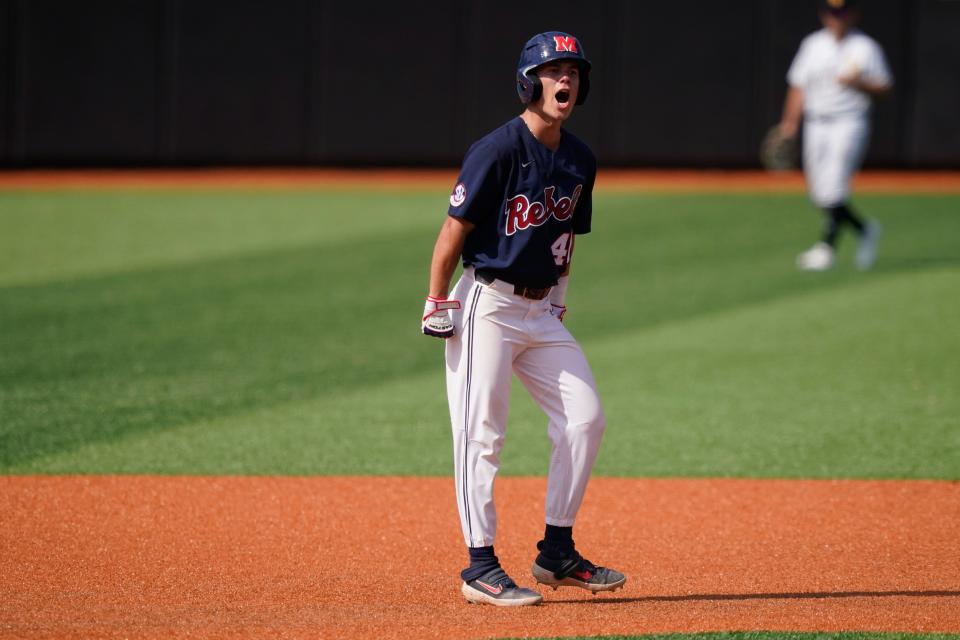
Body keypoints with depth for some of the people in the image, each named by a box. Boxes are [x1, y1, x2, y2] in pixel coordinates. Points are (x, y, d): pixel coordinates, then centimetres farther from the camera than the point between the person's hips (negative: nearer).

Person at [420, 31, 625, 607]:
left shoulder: (580, 160, 8)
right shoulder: (498, 150, -14)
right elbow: (455, 228, -12)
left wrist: (558, 301, 14)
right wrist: (437, 305, -12)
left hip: (541, 311, 7)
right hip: (487, 305, -7)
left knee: (585, 418, 2)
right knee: (482, 433, -6)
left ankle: (557, 553, 12)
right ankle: (481, 568, -2)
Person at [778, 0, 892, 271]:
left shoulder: (865, 47, 1)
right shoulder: (812, 44, 12)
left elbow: (884, 87, 2)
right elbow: (799, 86, 13)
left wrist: (858, 83, -17)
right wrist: (790, 121, 2)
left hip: (849, 123, -5)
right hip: (816, 124, 5)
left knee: (834, 185, -18)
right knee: (819, 192, 4)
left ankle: (827, 248, -16)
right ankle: (864, 230, 24)